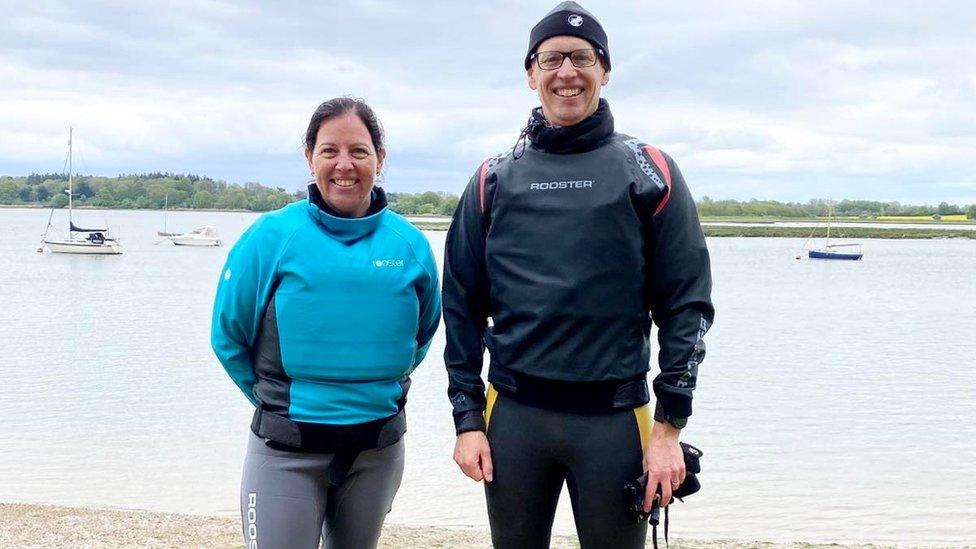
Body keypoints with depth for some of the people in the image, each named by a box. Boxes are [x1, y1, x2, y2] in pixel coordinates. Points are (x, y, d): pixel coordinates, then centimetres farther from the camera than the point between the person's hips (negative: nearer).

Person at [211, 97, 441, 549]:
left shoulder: (410, 244, -1)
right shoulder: (272, 236, -9)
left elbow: (422, 333, 15)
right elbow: (228, 336, 0)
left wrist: (381, 387, 12)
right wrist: (276, 399, 6)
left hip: (378, 447, 3)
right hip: (286, 448, -3)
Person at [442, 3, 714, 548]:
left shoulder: (649, 173, 0)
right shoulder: (495, 179, 6)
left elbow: (687, 304, -2)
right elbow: (463, 306, 8)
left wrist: (671, 424, -6)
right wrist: (467, 418, 3)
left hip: (616, 418, -2)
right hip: (513, 415, 2)